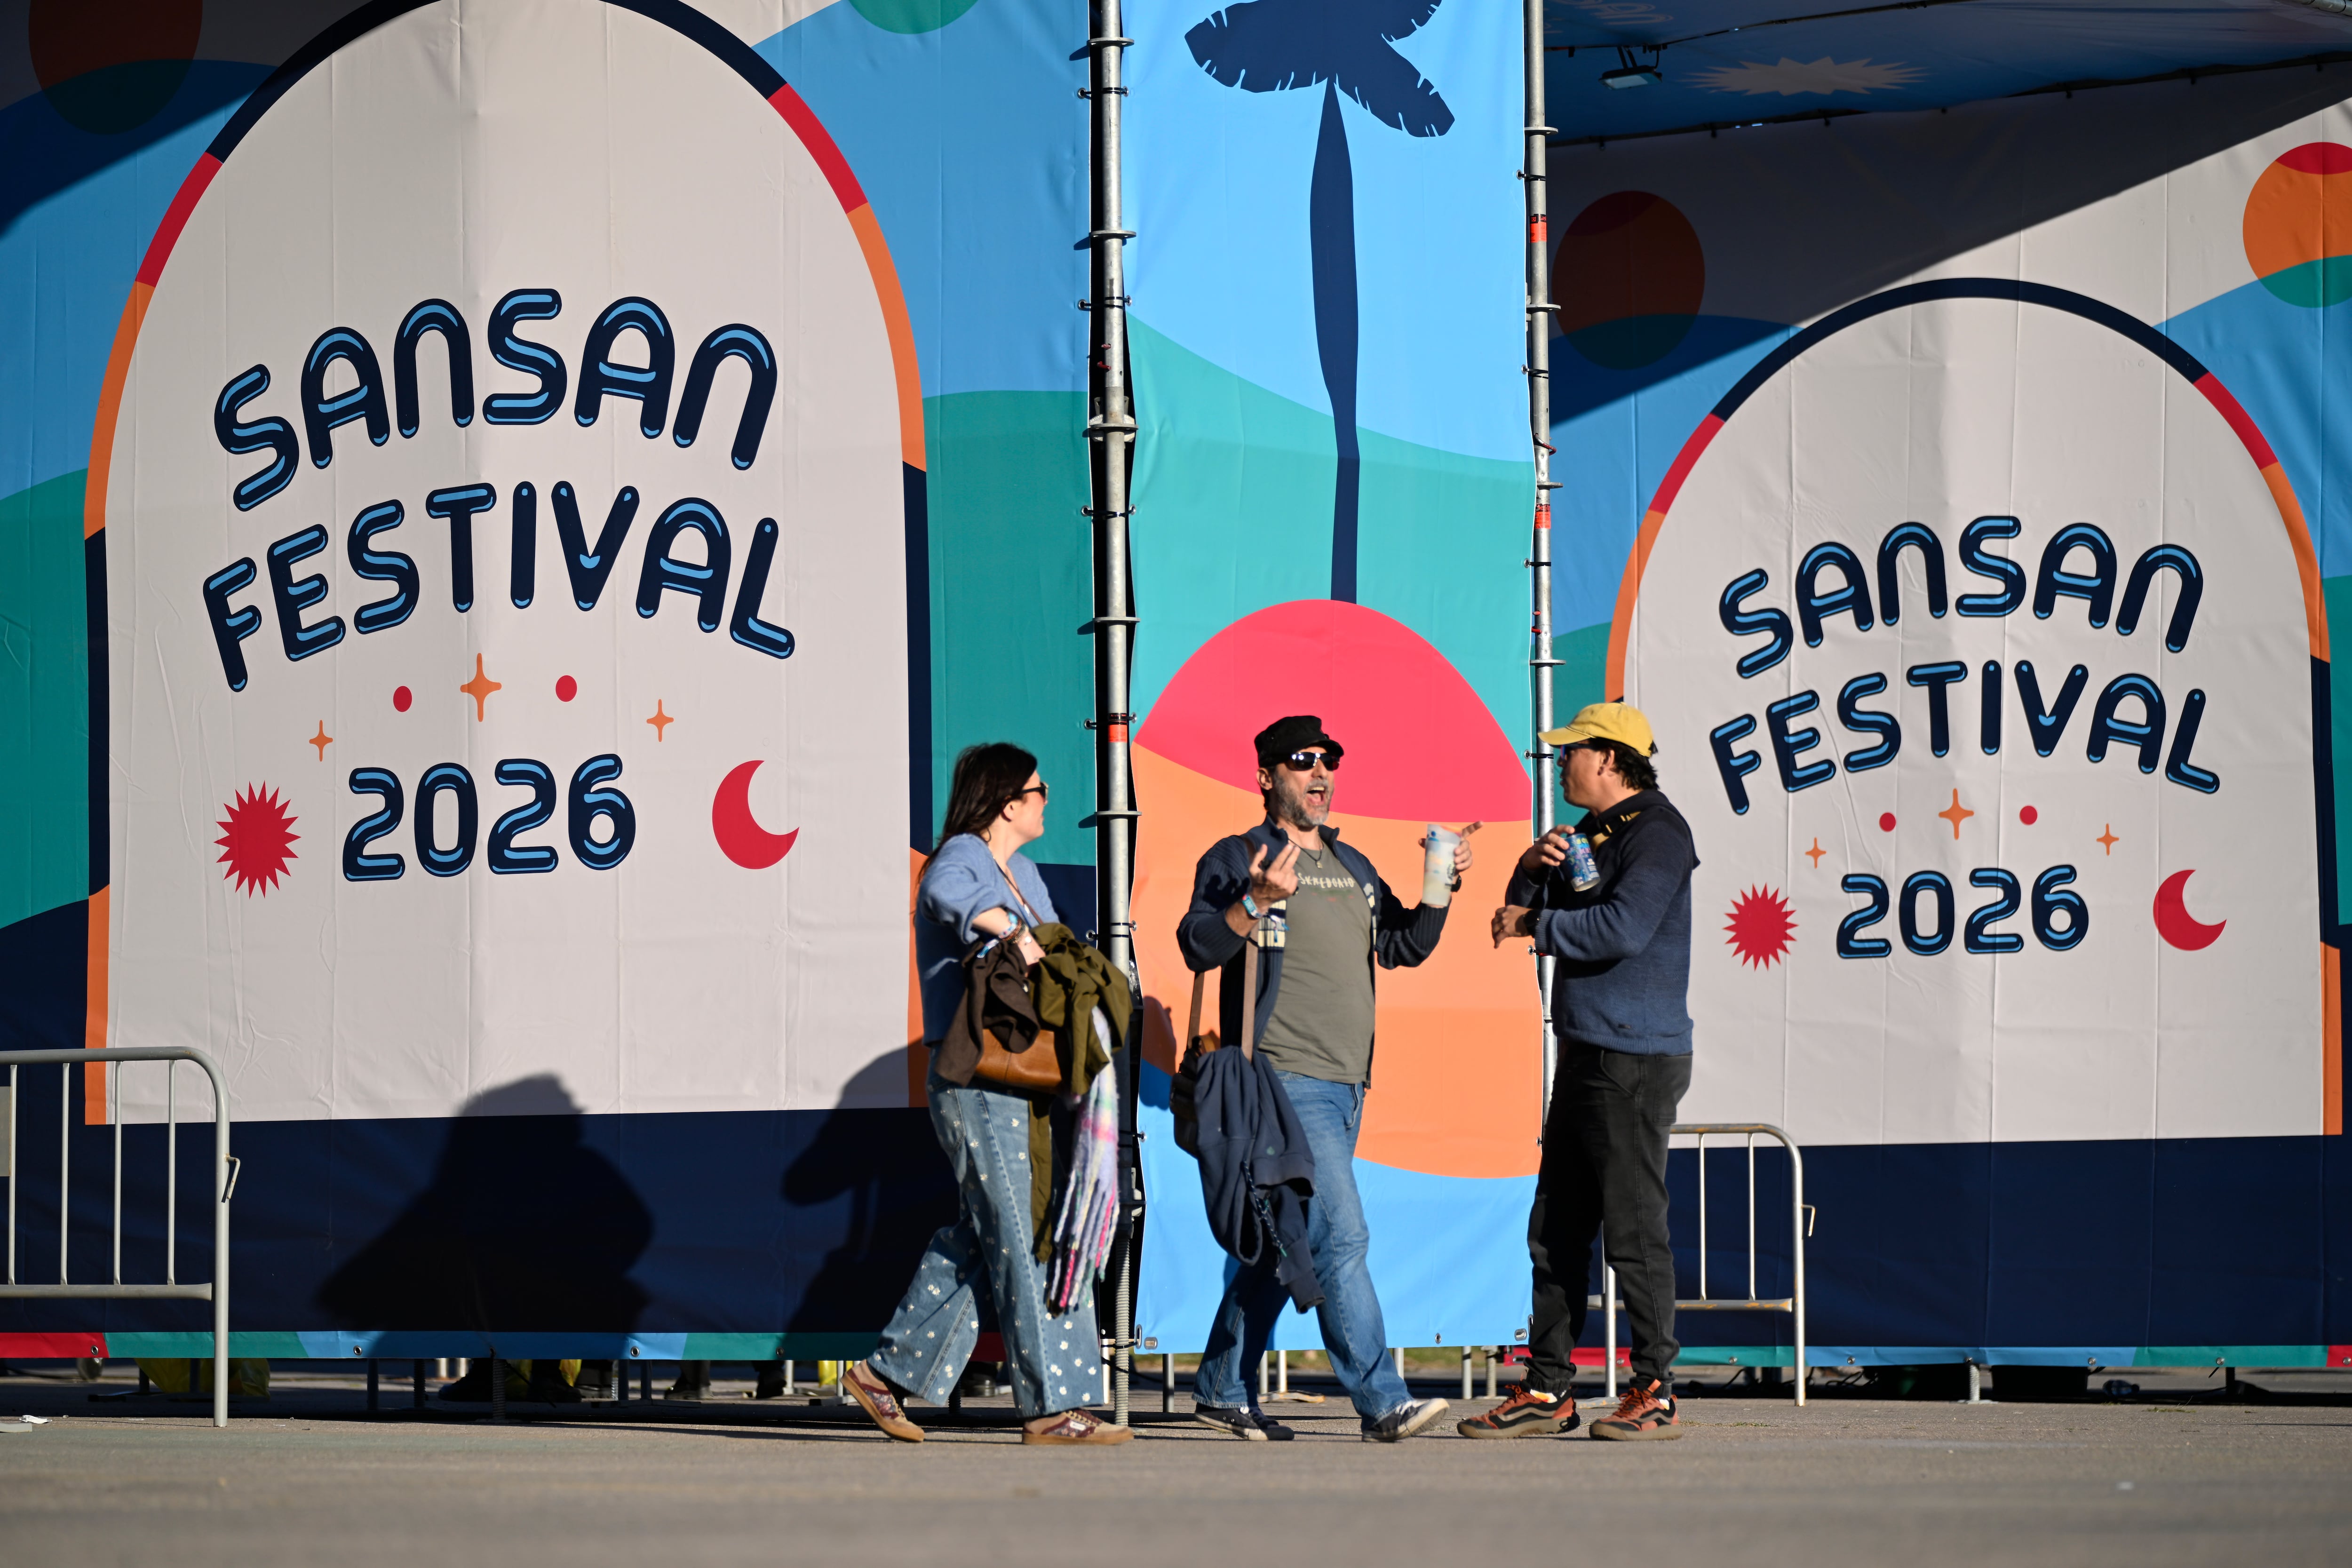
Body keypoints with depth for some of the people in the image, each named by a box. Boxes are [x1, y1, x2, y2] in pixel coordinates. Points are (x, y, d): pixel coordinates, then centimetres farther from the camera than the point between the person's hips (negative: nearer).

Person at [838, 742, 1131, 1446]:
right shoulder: (961, 856, -7)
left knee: (975, 1237, 10)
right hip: (974, 1077, -9)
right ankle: (1049, 1406, -10)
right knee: (1025, 1237, -10)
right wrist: (1013, 931, -34)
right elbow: (947, 893, -31)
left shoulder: (1025, 874, 22)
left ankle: (888, 1370, 19)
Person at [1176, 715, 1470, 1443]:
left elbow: (1404, 947, 23)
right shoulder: (1238, 858, -2)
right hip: (1286, 1079, -8)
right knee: (1340, 1236, -15)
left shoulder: (1351, 866, 20)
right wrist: (1256, 902, -27)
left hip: (1346, 1085, 8)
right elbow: (1199, 947, -12)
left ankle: (1221, 1388, 20)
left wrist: (1439, 891, 6)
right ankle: (1382, 1403, -18)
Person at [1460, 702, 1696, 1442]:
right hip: (1586, 1053, 10)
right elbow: (1528, 915, 20)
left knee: (1633, 1227, -8)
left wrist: (1533, 924, -11)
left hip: (1636, 1060, -10)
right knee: (1556, 1228, 9)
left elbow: (1623, 928, -23)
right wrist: (1532, 869, 0)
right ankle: (1547, 1391, 12)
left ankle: (1655, 1394, -3)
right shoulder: (1592, 833, 19)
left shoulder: (1656, 833, -10)